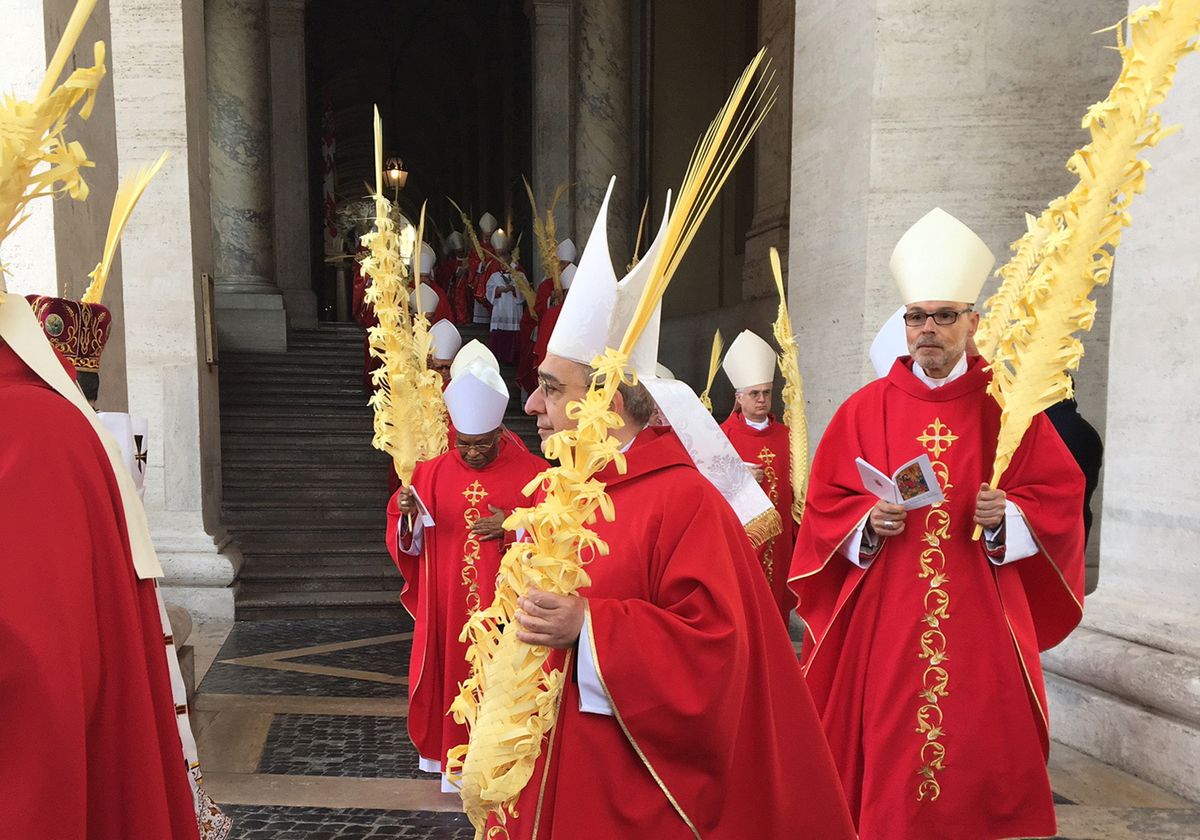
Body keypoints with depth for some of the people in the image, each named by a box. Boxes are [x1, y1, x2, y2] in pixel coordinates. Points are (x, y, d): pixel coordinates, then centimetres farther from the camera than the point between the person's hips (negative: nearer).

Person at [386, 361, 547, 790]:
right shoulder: (431, 473, 2)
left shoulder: (532, 473, -6)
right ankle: (453, 757, 29)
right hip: (446, 608, 2)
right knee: (449, 677, 9)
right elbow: (407, 543, 5)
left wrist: (516, 527, -19)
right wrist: (408, 515, -17)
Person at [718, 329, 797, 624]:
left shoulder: (784, 436, 10)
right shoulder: (723, 436, -3)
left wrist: (798, 532, 6)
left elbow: (793, 489, 12)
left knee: (776, 610, 7)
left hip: (778, 539, 4)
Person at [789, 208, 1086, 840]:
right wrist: (870, 521, -14)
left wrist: (1008, 517, -14)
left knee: (984, 748, 6)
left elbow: (1060, 495, 4)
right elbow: (825, 504, 4)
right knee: (889, 747, 5)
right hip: (885, 625, 0)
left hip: (983, 624, 0)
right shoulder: (865, 410, 3)